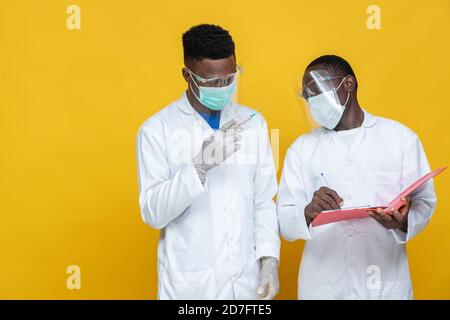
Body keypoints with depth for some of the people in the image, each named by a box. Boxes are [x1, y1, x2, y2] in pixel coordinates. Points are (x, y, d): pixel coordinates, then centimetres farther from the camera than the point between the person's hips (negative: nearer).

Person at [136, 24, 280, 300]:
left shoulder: (253, 122, 3)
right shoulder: (157, 129, -7)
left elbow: (264, 201, 5)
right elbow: (153, 213, -12)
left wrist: (269, 260, -5)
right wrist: (200, 165, -23)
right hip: (189, 282, -3)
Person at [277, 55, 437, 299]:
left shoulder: (400, 137, 2)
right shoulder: (301, 148, 6)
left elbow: (424, 202, 0)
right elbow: (284, 223, 0)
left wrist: (404, 221, -21)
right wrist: (309, 213, -21)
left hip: (385, 283, -1)